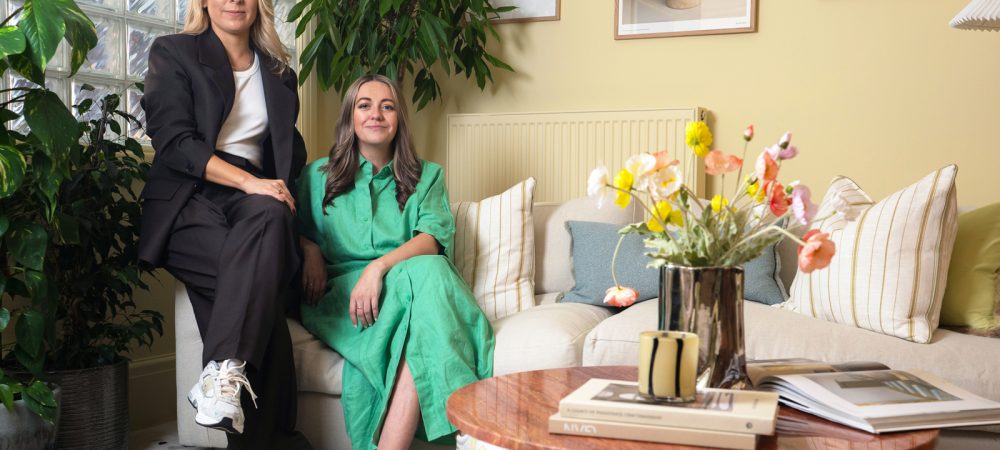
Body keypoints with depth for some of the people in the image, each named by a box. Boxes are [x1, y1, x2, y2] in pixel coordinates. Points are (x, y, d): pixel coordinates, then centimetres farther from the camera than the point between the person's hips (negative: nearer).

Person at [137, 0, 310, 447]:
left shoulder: (279, 73, 21)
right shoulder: (173, 53, 8)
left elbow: (291, 150, 26)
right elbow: (174, 141, -6)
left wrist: (278, 190, 2)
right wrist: (248, 181, -20)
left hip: (253, 197, 3)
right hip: (189, 199, -3)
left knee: (270, 217, -36)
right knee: (259, 280, -33)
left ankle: (224, 372, -43)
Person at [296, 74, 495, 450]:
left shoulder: (426, 176, 20)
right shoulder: (317, 175, 24)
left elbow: (434, 238, 1)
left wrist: (379, 266, -18)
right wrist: (310, 250, -2)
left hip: (406, 279, 1)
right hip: (338, 293, -1)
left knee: (425, 272, -39)